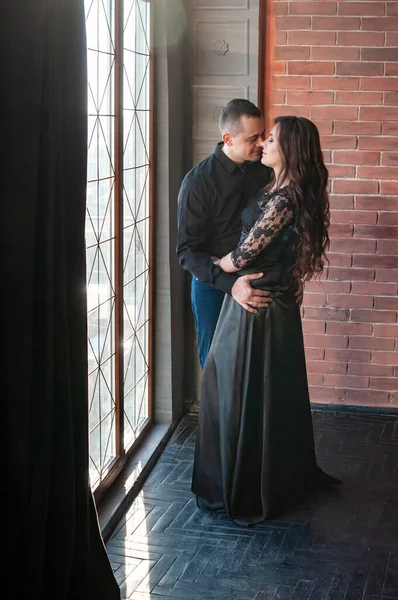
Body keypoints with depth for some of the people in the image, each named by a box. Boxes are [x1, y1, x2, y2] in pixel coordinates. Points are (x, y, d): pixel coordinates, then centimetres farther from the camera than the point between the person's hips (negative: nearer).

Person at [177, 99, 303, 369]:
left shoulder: (265, 171, -2)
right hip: (213, 286, -3)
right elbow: (187, 251, -19)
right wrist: (230, 284, -32)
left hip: (258, 283, 4)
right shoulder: (198, 181, -16)